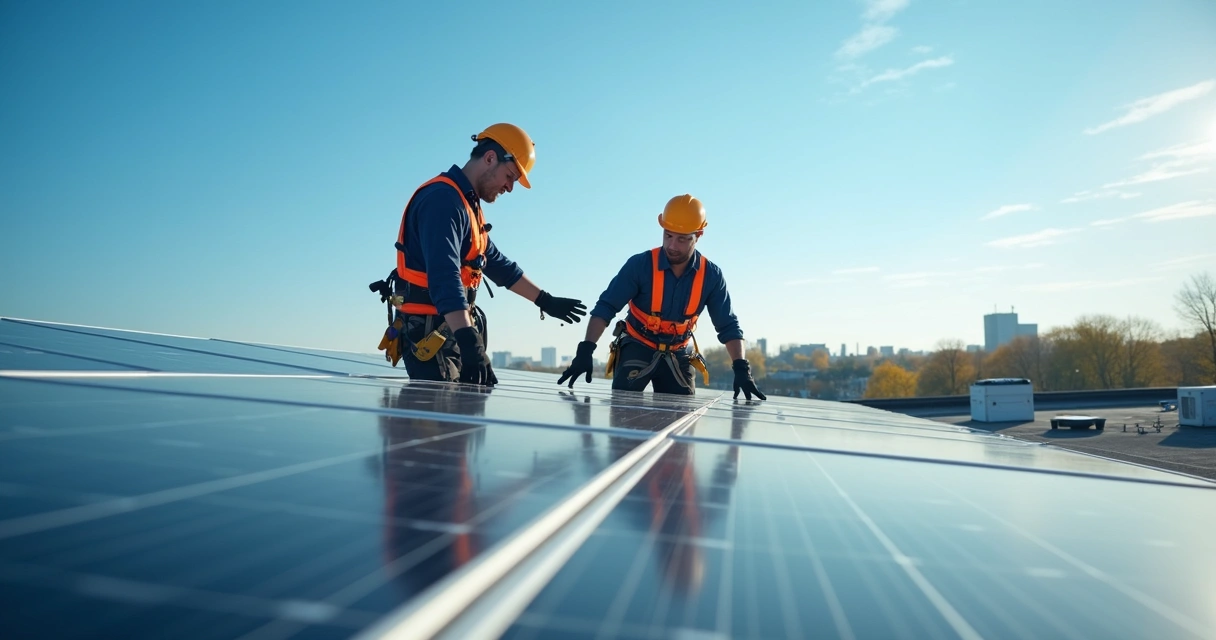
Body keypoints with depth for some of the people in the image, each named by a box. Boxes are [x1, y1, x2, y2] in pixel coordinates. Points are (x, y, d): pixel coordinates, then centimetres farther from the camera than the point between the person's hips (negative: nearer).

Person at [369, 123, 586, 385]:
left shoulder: (468, 205, 17)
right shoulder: (443, 199, -16)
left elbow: (497, 264, 25)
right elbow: (444, 276, -30)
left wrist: (545, 301, 27)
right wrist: (468, 339, -39)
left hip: (450, 332, 10)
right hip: (429, 332, -10)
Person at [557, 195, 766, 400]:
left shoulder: (710, 275, -12)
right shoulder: (640, 265, -20)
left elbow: (728, 326, -6)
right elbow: (605, 308, -20)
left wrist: (741, 369, -18)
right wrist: (585, 351, -32)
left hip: (678, 355, 2)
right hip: (637, 347, -2)